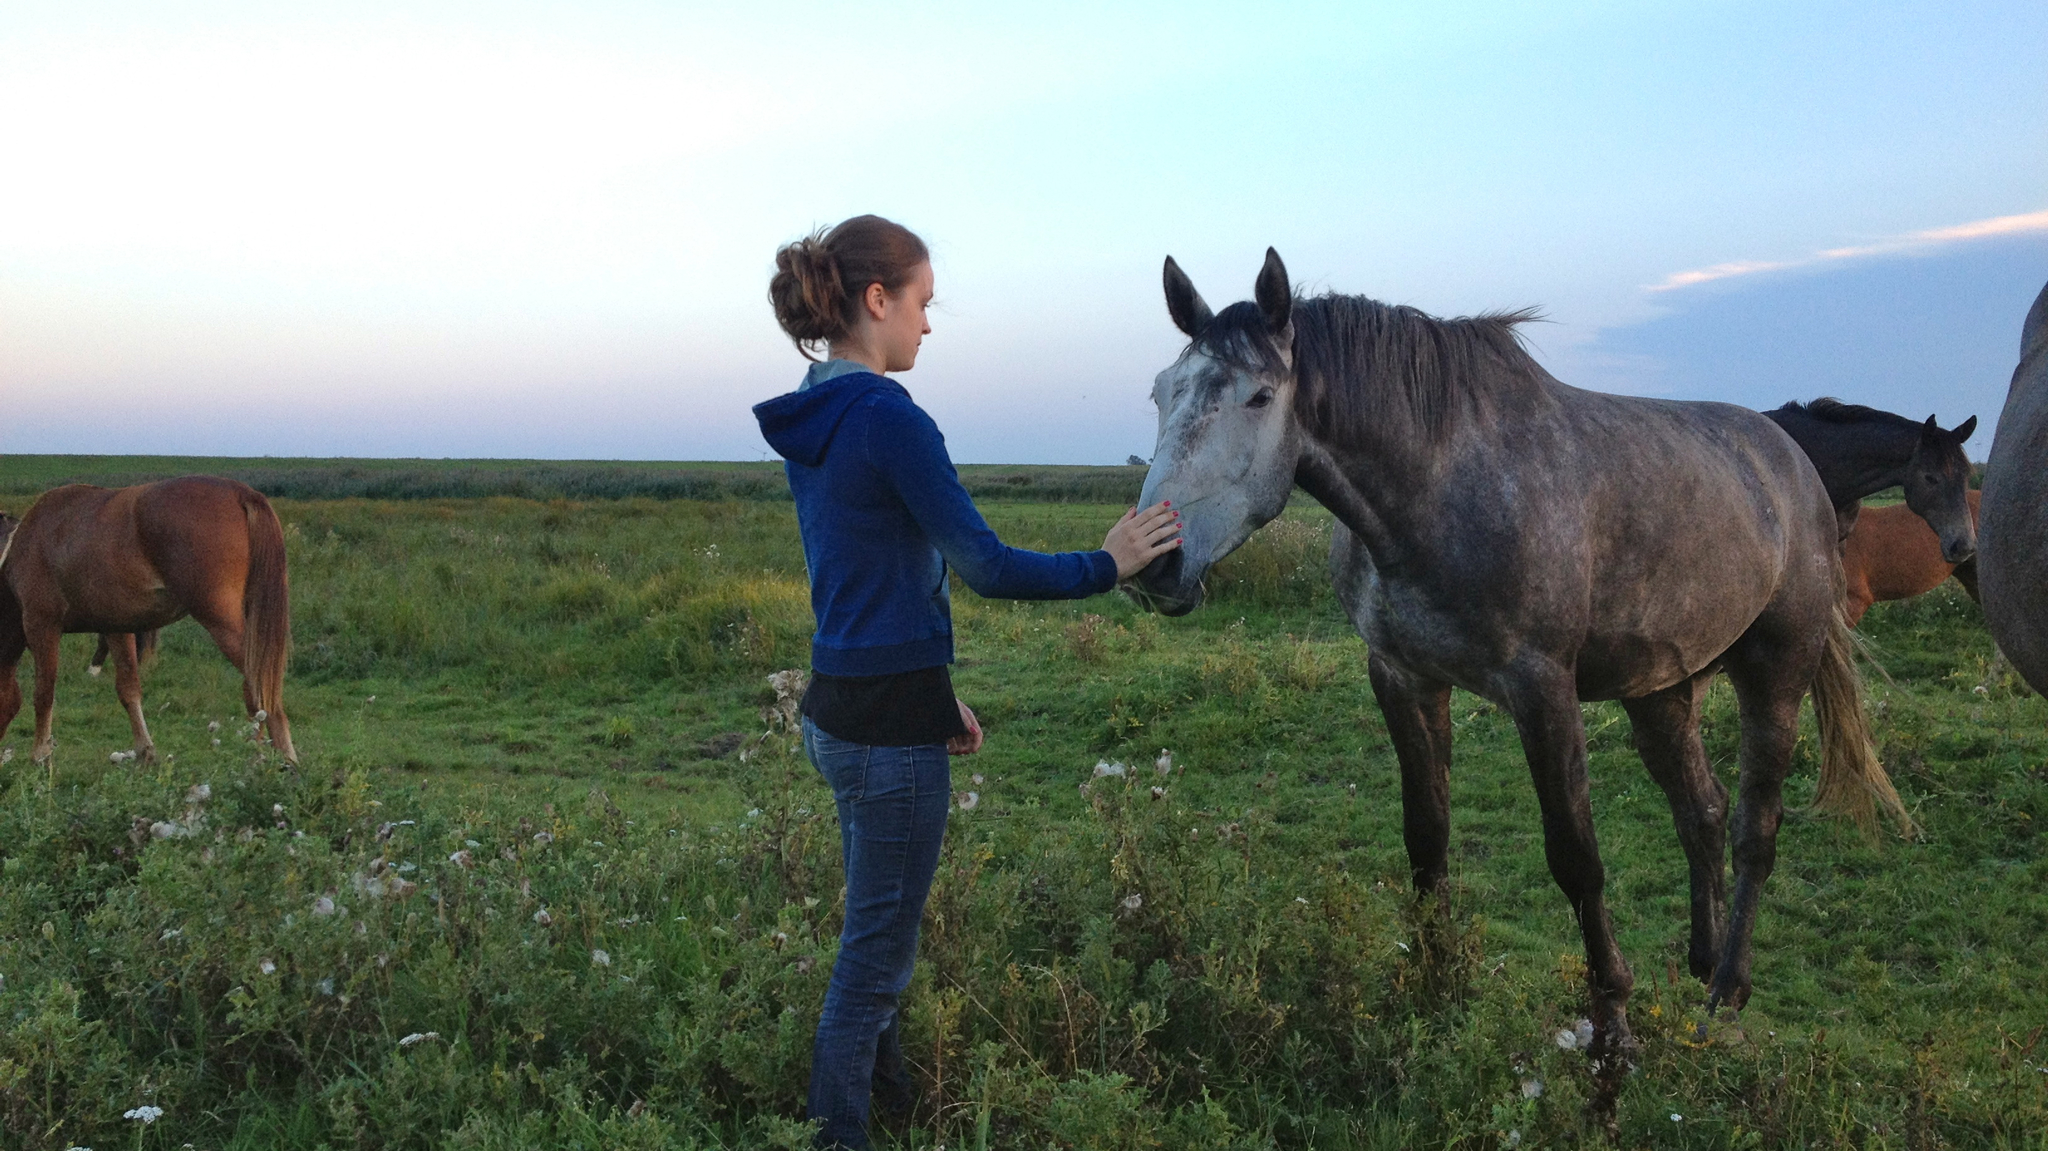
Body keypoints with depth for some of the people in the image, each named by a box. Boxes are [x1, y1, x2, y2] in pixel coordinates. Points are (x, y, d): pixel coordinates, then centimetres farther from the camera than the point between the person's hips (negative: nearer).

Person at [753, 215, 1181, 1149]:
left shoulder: (811, 421, 10)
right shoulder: (888, 418, -19)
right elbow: (987, 567, -19)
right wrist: (1106, 564, -7)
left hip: (837, 707, 9)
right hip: (889, 728, -9)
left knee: (878, 939, 23)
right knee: (875, 956, 4)